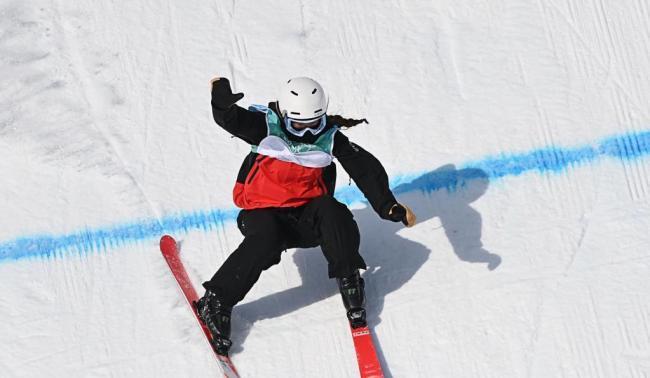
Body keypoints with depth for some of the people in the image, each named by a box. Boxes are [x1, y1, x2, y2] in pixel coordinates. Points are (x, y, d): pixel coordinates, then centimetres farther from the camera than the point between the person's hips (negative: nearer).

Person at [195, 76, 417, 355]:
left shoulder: (329, 137, -4)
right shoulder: (266, 127, -9)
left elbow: (365, 169, -9)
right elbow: (230, 119, -25)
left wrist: (387, 206, -22)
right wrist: (222, 100, -50)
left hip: (307, 214, 2)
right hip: (265, 213, -2)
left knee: (331, 211, -29)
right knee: (266, 239, -34)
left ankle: (349, 280, -14)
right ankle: (216, 303, -25)